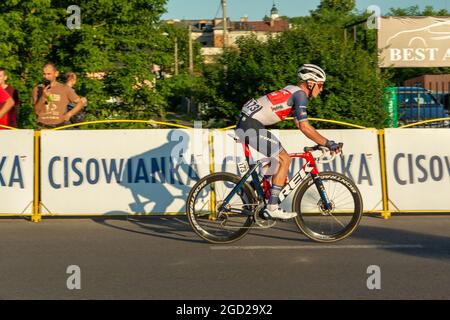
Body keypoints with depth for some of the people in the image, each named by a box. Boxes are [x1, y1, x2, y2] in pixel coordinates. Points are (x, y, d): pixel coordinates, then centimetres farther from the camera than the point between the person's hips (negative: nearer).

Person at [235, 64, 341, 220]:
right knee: (284, 160, -6)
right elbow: (304, 127, -18)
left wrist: (322, 142, 20)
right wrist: (327, 143, -14)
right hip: (252, 126, -10)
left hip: (247, 122, 10)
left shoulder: (293, 91, 20)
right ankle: (271, 208, -7)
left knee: (279, 160, 17)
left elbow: (300, 124, 24)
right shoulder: (300, 94, -9)